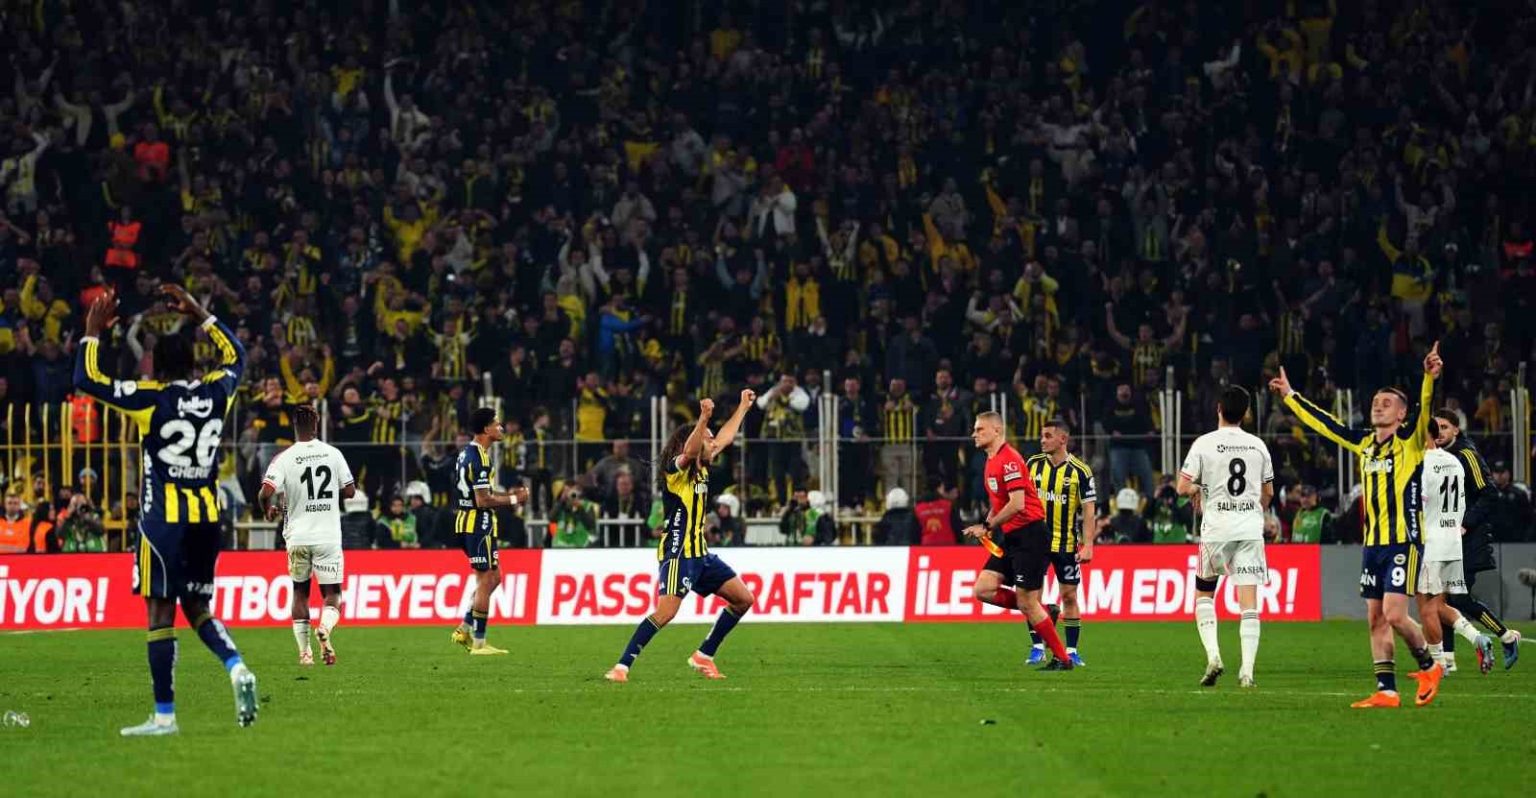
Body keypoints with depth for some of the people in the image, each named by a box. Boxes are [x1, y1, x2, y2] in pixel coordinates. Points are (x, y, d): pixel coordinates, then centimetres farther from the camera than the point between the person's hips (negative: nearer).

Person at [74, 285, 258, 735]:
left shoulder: (152, 398, -9)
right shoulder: (215, 393, 5)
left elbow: (87, 380, -8)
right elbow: (235, 356, 27)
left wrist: (93, 333, 4)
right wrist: (199, 315, 30)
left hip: (164, 521, -5)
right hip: (207, 520, 5)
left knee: (161, 611, -1)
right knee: (197, 607, 17)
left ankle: (164, 716, -2)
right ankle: (237, 668, -9)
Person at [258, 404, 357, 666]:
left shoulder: (284, 458, -7)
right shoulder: (333, 454, -1)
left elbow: (266, 492, -16)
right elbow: (350, 491, 4)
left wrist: (269, 510, 6)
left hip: (298, 536, 0)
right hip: (328, 534, 0)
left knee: (300, 592, 16)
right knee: (331, 593, 7)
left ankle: (304, 651, 13)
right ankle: (325, 627, -25)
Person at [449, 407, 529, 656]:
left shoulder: (467, 453, 14)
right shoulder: (479, 458, -18)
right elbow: (483, 500, -21)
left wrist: (506, 494, 14)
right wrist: (513, 499, -10)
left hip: (466, 521, 10)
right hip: (478, 524, -10)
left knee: (492, 578, 16)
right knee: (486, 580, -4)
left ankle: (464, 629, 15)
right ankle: (479, 643, -1)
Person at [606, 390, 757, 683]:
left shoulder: (702, 469, 15)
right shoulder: (677, 470, -10)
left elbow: (725, 438, 31)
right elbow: (689, 451, -34)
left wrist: (744, 407, 38)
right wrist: (704, 418, -46)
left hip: (700, 553, 9)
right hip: (678, 553, -9)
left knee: (744, 598, 10)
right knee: (665, 613, -22)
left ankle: (703, 656, 15)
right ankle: (621, 667, -20)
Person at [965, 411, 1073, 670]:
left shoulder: (1008, 459, -15)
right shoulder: (992, 461, 15)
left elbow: (1017, 504, -23)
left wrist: (988, 526, -16)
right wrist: (988, 525, 8)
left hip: (1029, 536, -9)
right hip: (1011, 538, 9)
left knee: (1026, 602, -7)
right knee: (983, 589, -1)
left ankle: (1062, 658, 3)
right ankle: (1043, 612, 12)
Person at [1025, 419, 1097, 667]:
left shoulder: (1080, 471, -7)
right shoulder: (1033, 464, 2)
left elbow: (1089, 510, -6)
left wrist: (1088, 545, -13)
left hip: (1067, 543, -2)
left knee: (1069, 595, 1)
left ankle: (1071, 651, 10)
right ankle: (1037, 647, 4)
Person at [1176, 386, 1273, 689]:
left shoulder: (1204, 443, -5)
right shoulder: (1258, 445, 6)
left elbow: (1182, 487, -6)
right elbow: (1268, 493, 16)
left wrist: (1196, 489, 16)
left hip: (1217, 528, -2)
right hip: (1251, 528, 2)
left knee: (1203, 592, 16)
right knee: (1249, 599, -1)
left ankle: (1212, 655, -1)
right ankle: (1247, 670, -9)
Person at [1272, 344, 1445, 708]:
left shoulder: (1409, 440, -4)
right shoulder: (1364, 443, 13)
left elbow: (1425, 409, -22)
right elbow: (1324, 423, 24)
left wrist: (1430, 378, -40)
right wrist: (1291, 396, 30)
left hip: (1403, 543, -7)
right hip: (1372, 544, 7)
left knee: (1394, 615, -13)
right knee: (1376, 619, 4)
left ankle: (1429, 666, 10)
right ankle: (1386, 691, 7)